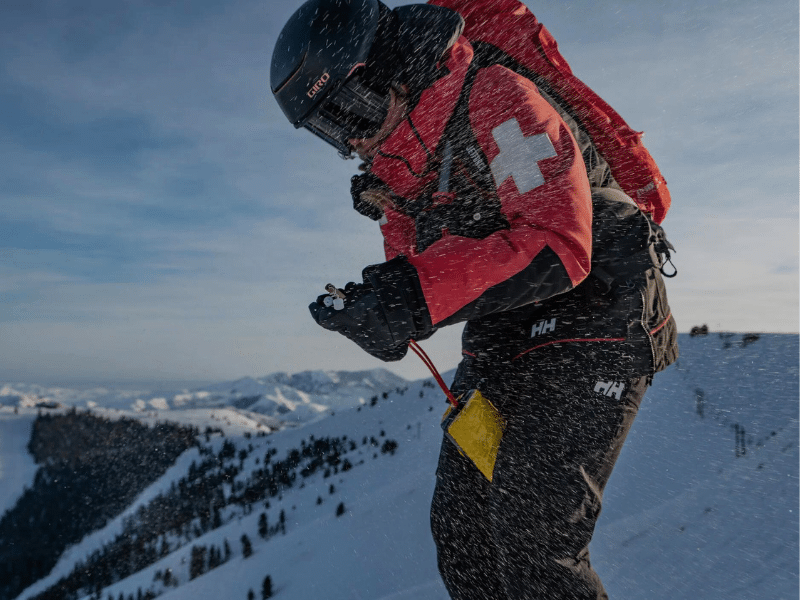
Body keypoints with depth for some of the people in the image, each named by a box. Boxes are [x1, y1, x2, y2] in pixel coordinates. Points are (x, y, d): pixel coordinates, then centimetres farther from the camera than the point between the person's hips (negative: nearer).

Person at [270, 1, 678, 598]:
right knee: (460, 527, 9)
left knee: (530, 535, -13)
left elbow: (558, 248, -27)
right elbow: (409, 267, 12)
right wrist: (370, 306, -12)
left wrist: (418, 296, -32)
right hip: (503, 344, 9)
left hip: (591, 328, -8)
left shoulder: (494, 98, -17)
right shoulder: (394, 166, 10)